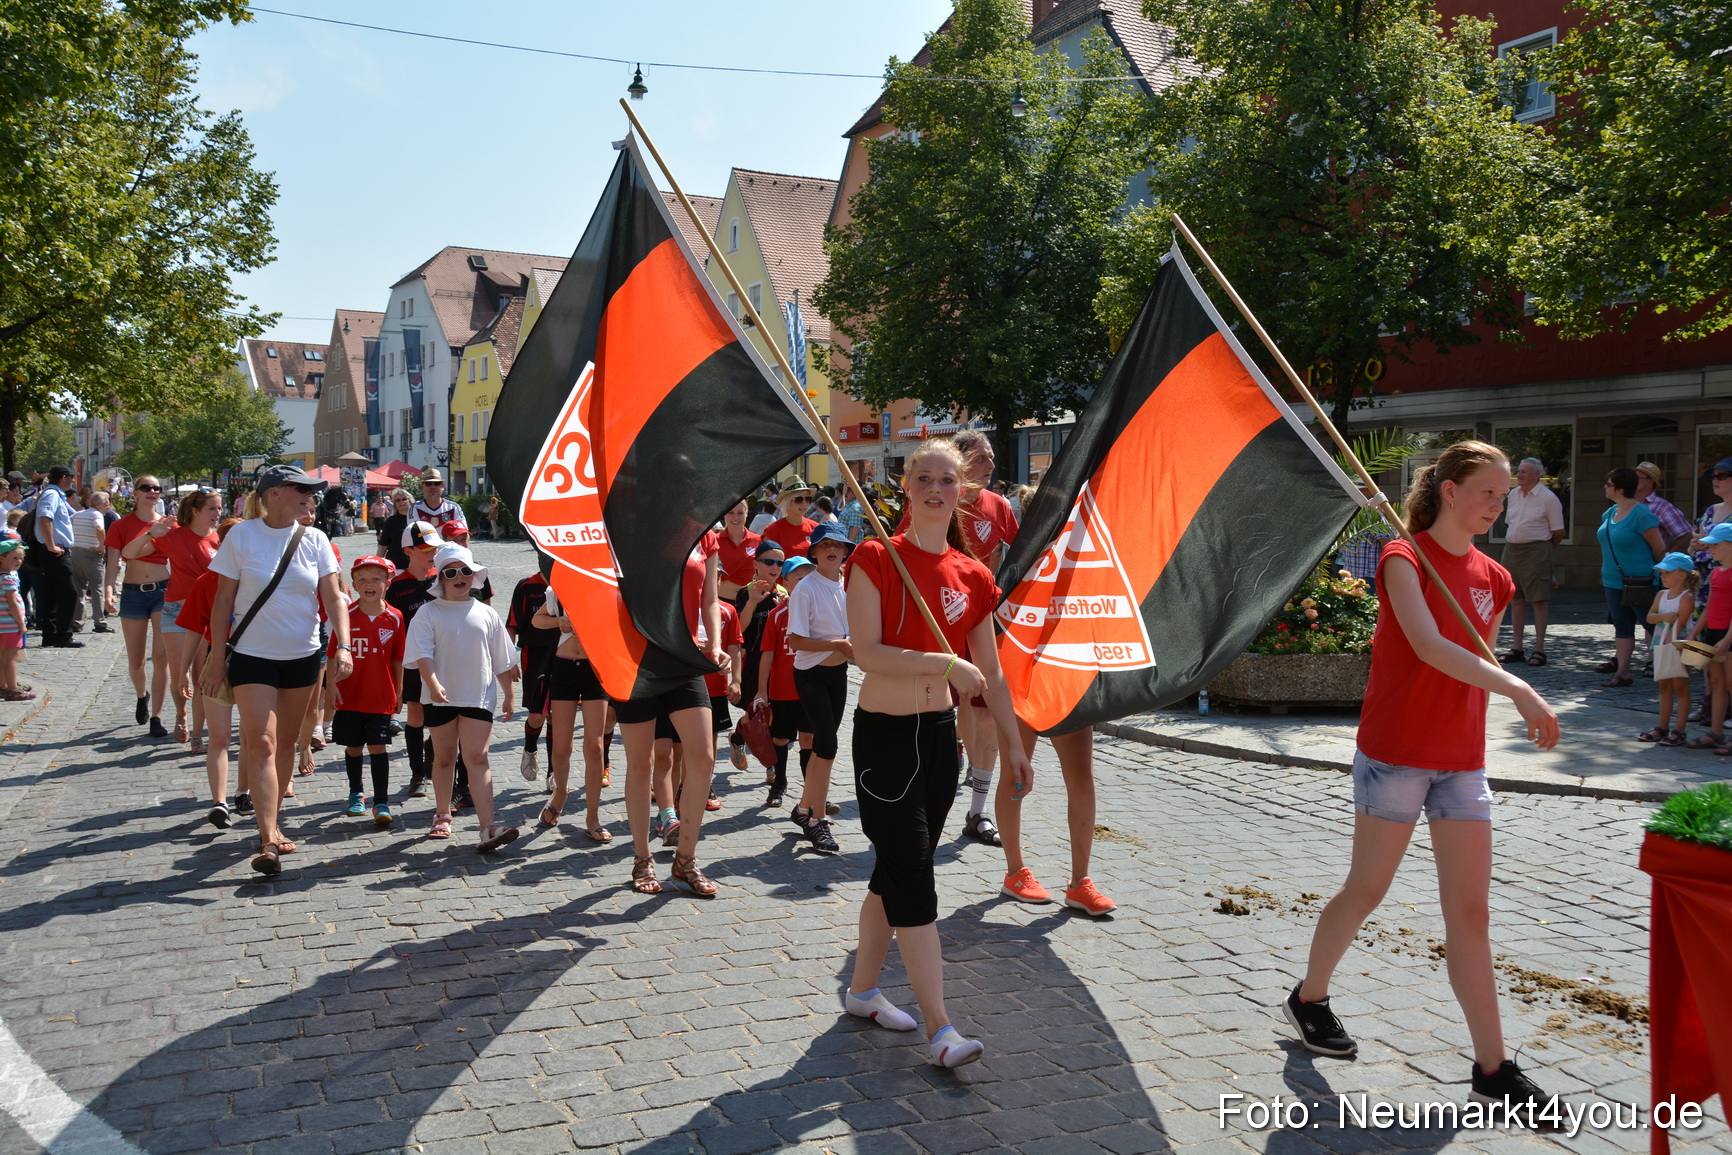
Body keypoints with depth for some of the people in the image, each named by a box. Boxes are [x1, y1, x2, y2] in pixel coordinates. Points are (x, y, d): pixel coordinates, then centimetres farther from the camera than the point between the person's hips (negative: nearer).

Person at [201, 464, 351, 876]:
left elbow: (333, 598, -2)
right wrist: (217, 658, -4)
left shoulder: (315, 540, 0)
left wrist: (342, 646, -17)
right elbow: (223, 600, -2)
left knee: (286, 742, 13)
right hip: (252, 656, -3)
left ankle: (271, 819, 30)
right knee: (260, 743, -11)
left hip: (303, 656, 3)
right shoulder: (241, 536, -6)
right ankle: (269, 840, -13)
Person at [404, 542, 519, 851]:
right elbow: (423, 653, -12)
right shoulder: (428, 613, 0)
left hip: (479, 697, 0)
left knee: (477, 758, -9)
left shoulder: (486, 614, 7)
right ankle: (443, 816, 31)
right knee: (444, 758, 13)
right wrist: (433, 684, -28)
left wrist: (508, 696, 14)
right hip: (440, 698, 0)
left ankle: (488, 828, -17)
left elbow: (502, 661, 12)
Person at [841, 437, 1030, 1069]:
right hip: (884, 735, -5)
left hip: (939, 735, 5)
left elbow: (991, 674, 11)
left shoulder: (971, 576, 5)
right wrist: (947, 663, -21)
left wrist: (1013, 745, 11)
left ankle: (863, 989, 32)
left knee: (894, 872, 15)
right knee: (914, 878, -7)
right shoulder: (876, 559, -9)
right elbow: (867, 651, -19)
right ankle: (940, 1030, -3)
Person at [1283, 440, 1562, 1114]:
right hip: (1395, 753, -5)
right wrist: (1521, 691, -32)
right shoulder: (1404, 558, -9)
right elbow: (1430, 647, -24)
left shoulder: (1493, 579, 10)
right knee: (1366, 890, 7)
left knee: (1470, 910, 4)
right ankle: (1308, 1000, 29)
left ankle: (1492, 1067, 9)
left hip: (1462, 761, 6)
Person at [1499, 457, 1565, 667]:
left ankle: (1539, 649, 1)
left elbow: (1558, 533, -6)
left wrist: (1542, 546, 5)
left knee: (1539, 600, -3)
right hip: (1511, 550, 7)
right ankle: (1517, 648, 16)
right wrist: (1512, 543, 12)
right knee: (1516, 599, 10)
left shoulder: (1548, 498, -9)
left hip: (1535, 552, -6)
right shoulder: (1513, 494, 10)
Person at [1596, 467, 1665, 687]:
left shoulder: (1641, 515, -18)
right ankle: (1622, 672, 13)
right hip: (1613, 580, 8)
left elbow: (1660, 549, -13)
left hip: (1639, 582, -8)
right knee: (1621, 626, 9)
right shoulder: (1610, 513, 7)